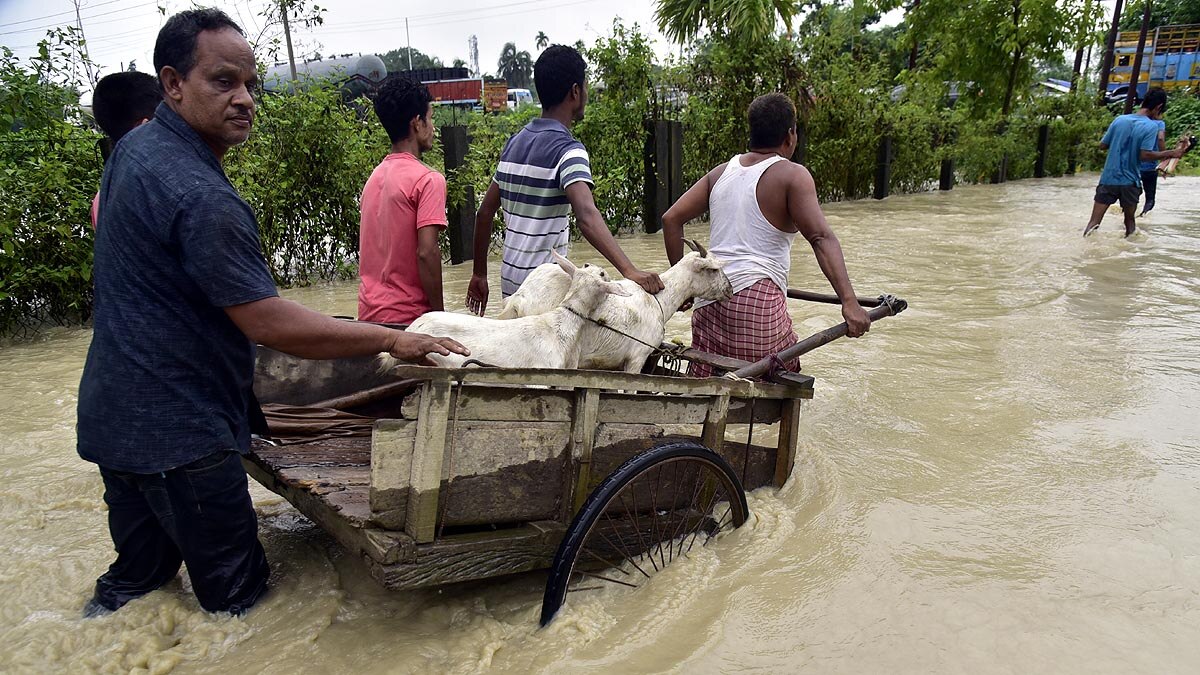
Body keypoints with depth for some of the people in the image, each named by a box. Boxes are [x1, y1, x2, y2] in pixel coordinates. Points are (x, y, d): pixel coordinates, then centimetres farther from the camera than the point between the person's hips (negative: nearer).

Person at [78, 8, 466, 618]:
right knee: (235, 598, 4)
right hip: (175, 431, -10)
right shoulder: (198, 193, -26)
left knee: (139, 572, 26)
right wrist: (393, 340, -22)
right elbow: (269, 323, -27)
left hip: (113, 412, 10)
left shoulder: (132, 150, 8)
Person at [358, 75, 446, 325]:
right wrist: (439, 313, -12)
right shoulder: (428, 180, -14)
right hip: (407, 315, -8)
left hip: (369, 312, 8)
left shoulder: (375, 177, 10)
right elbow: (426, 252, -21)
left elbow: (375, 247, 15)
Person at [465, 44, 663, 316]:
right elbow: (587, 217, -32)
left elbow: (485, 212, 13)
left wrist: (479, 274, 20)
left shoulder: (515, 142, 9)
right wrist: (629, 271, -41)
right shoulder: (568, 149, -15)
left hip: (510, 278, 8)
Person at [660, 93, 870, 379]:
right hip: (757, 297, -6)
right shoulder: (791, 175, -1)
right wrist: (849, 301, -19)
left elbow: (671, 219, 13)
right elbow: (821, 237, -14)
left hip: (708, 299, 6)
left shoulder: (722, 171, 17)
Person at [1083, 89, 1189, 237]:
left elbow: (1103, 145, 9)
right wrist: (1172, 153, -7)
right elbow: (1145, 155, -16)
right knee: (1129, 220, 16)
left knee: (1094, 222, -4)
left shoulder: (1119, 120, 4)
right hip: (1130, 182, -2)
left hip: (1108, 179, 2)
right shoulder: (1151, 127, -8)